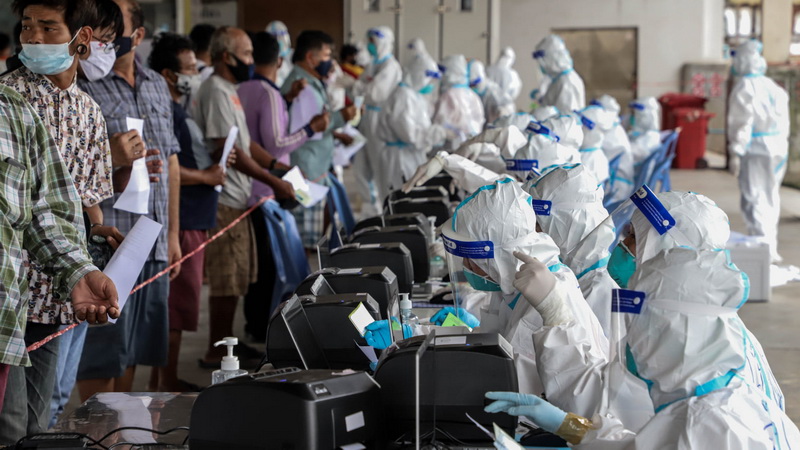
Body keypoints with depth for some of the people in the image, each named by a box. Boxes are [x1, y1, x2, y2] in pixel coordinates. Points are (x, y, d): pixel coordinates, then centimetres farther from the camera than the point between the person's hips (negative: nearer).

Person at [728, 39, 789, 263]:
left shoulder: (743, 89, -10)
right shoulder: (773, 87, 11)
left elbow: (741, 123, -15)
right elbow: (784, 120, 14)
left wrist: (735, 153, -14)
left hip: (755, 150, -7)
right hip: (778, 148, 7)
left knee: (755, 199, -5)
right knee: (770, 198, 17)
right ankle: (771, 248, 24)